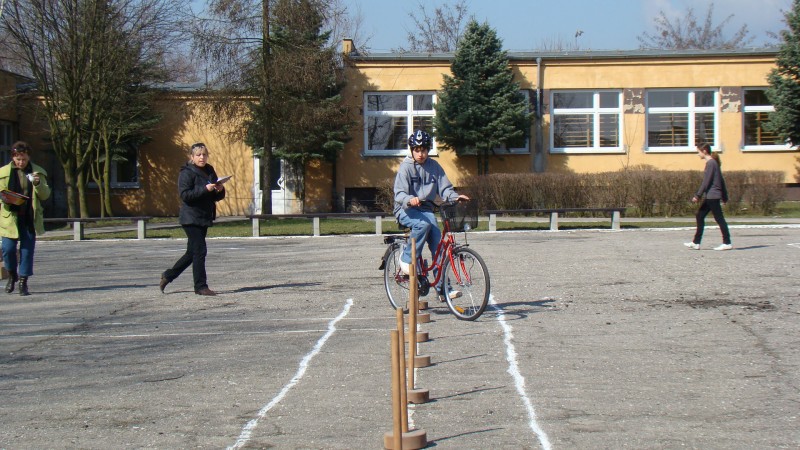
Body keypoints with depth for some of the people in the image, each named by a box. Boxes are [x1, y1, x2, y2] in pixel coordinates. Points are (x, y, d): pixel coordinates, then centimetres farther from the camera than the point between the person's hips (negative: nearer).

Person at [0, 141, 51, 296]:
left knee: (27, 250, 0)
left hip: (30, 218, 0)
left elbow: (45, 195, 5)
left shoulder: (38, 172, 7)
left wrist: (38, 183, -14)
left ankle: (23, 283, 8)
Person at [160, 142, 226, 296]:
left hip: (204, 218, 8)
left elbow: (216, 197, 19)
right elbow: (185, 195, -19)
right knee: (199, 251, -10)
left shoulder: (210, 171, 14)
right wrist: (205, 189, -26)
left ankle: (168, 276, 26)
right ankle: (200, 286, -4)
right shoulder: (187, 173, -8)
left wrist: (220, 190, -4)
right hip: (191, 218, -8)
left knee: (192, 252, 13)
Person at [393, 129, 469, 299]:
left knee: (438, 243, -14)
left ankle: (442, 286, -11)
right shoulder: (406, 167, -8)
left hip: (426, 209, 4)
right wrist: (410, 200, -39)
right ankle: (407, 259, -19)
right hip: (406, 210, -4)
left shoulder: (434, 166, 5)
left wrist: (455, 196, -20)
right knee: (423, 224, -36)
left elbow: (444, 188, 1)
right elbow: (399, 193, -17)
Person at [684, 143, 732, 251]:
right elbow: (721, 180, 18)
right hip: (711, 196, 10)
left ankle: (727, 243, -1)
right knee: (699, 216, 10)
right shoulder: (714, 162, 15)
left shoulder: (710, 163, -13)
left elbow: (706, 182, -17)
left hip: (712, 195, -10)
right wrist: (724, 196, 21)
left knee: (719, 218, -5)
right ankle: (696, 243, 10)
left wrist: (698, 195, -16)